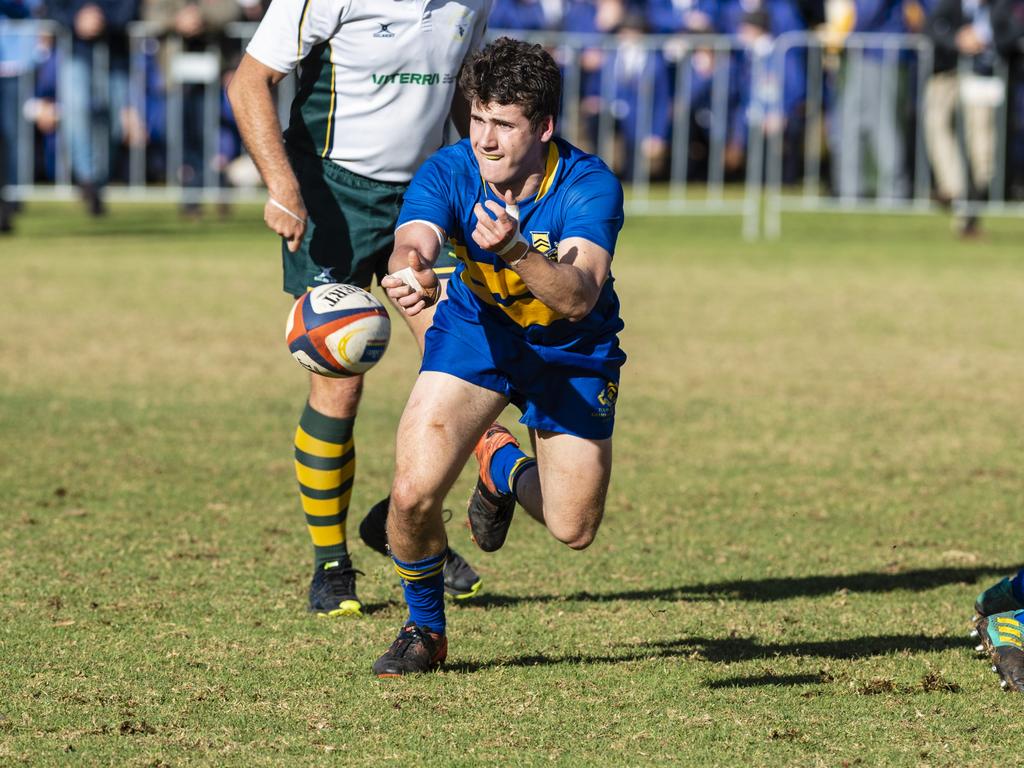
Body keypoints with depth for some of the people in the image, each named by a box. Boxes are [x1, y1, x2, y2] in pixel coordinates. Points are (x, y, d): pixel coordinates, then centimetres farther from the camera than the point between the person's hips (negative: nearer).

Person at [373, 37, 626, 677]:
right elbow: (412, 245, -42)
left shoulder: (590, 186, -29)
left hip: (572, 353, 0)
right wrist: (409, 274, -67)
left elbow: (579, 296, -42)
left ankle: (503, 465, 37)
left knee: (573, 530, 2)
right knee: (414, 490, -19)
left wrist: (515, 251, -61)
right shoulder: (449, 172, -24)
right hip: (477, 330, 0)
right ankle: (425, 628, 10)